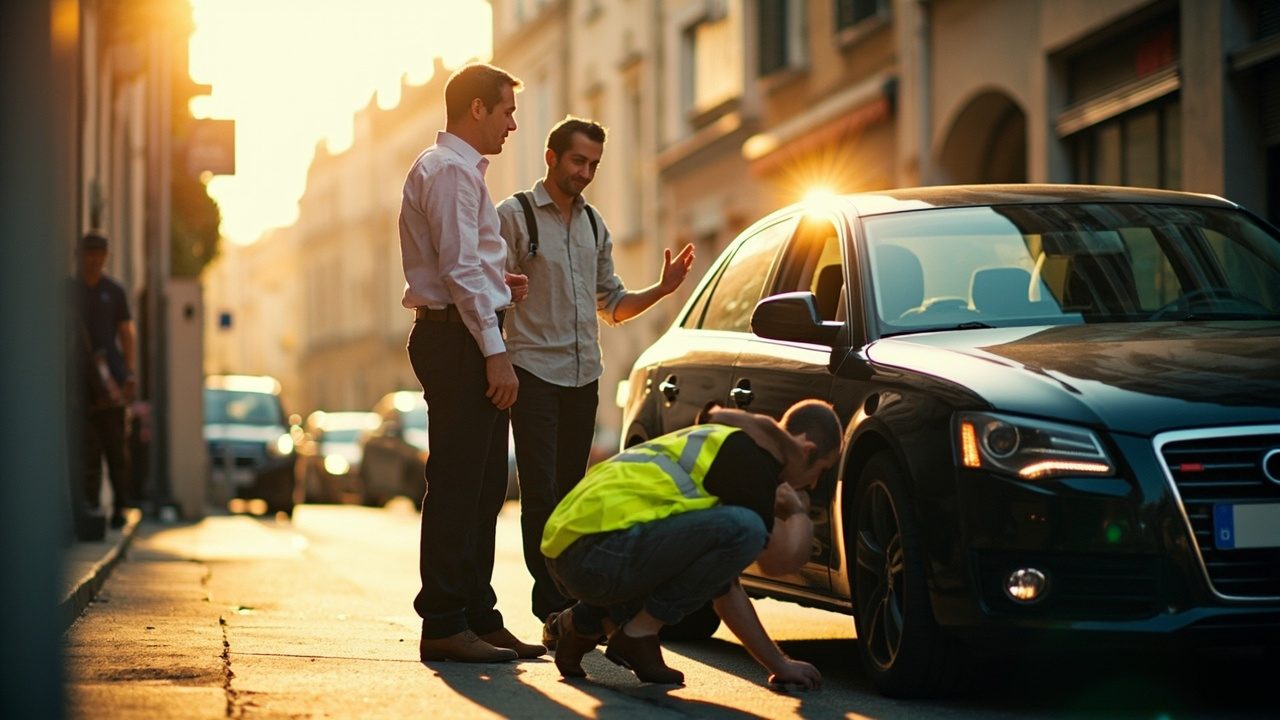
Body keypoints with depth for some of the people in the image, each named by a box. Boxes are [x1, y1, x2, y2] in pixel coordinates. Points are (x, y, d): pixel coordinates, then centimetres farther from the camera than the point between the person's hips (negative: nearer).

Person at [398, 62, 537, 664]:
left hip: (461, 340, 11)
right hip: (458, 340, -11)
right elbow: (459, 269, -19)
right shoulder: (451, 170, -12)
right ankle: (444, 625, -7)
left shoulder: (457, 168, 22)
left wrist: (498, 284, 13)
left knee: (482, 487, 13)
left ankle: (479, 618, 18)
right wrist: (494, 352, -21)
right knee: (457, 487, -9)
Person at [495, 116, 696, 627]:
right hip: (534, 372, -6)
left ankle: (564, 607, 11)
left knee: (569, 495, 8)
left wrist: (662, 290, 7)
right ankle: (556, 613, -12)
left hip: (583, 376, 6)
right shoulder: (515, 215, -1)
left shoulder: (594, 226, 18)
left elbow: (612, 305, 22)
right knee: (541, 495, -11)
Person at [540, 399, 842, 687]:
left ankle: (587, 623, 18)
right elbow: (781, 560, -7)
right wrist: (800, 512, 14)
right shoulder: (749, 454, -4)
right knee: (744, 529, -19)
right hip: (598, 552, -10)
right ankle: (638, 634, -6)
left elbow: (725, 589, 29)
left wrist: (778, 664, 28)